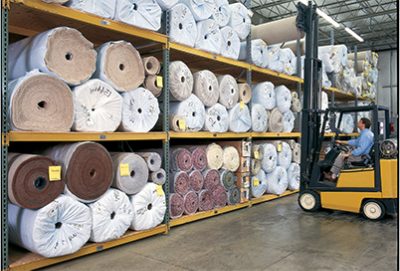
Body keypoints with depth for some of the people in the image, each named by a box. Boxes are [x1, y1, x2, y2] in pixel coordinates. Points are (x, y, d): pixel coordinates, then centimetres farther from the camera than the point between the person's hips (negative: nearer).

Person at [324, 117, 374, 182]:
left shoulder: (366, 135, -21)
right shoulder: (365, 133, 14)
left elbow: (361, 149, -28)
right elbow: (356, 142, 25)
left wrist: (348, 154, -24)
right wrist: (342, 142, 25)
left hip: (362, 157, -11)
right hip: (361, 154, 11)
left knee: (342, 156, -10)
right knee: (343, 152, 14)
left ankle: (333, 176, -2)